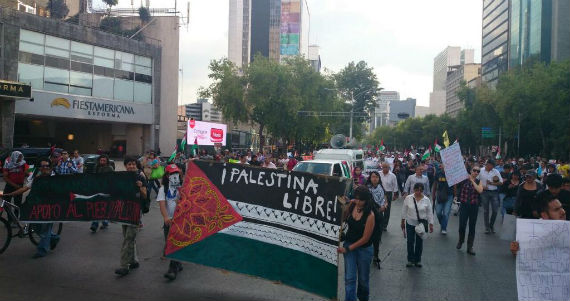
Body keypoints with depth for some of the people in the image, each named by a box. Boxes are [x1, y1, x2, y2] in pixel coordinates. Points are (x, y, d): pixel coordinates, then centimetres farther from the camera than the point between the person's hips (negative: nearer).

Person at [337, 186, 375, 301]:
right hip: (349, 243, 3)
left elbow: (365, 238, -18)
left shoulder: (370, 215, -24)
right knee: (349, 278, -3)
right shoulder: (352, 204, -11)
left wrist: (347, 249, -14)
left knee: (363, 278, 17)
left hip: (364, 248, -3)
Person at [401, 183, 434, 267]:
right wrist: (403, 222, 6)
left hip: (422, 224, 0)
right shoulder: (408, 198, -7)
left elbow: (429, 213, -1)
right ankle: (410, 260, 19)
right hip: (410, 223, 0)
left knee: (419, 242, 10)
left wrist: (431, 224, -2)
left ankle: (418, 260, 24)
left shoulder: (426, 200, -7)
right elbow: (404, 211, 1)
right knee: (410, 242, 5)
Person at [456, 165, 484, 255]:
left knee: (472, 227, 6)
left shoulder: (479, 182, 4)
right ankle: (461, 241, 28)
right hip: (464, 205, -2)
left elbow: (480, 190, -14)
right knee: (462, 226, -2)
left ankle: (470, 247, 17)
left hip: (474, 206, 2)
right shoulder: (464, 179, 0)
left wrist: (472, 181, -12)